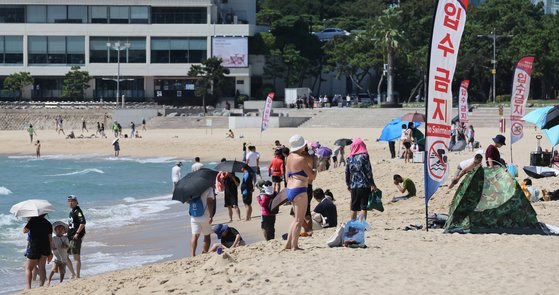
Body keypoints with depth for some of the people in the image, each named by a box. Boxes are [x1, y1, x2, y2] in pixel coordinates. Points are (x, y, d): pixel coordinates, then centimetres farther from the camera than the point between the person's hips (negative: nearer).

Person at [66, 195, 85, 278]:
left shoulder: (78, 211, -11)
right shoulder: (71, 212, 17)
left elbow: (83, 223, -21)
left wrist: (77, 233, -23)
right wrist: (67, 233, 20)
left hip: (76, 237, -10)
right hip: (70, 236, 10)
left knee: (76, 257, -5)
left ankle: (77, 276, -1)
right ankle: (73, 274, 19)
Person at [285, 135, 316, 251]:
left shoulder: (290, 157, 11)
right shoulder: (301, 159, -14)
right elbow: (312, 175, -11)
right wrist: (316, 170, 9)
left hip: (289, 189, 9)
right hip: (299, 190, -9)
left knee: (297, 218, 18)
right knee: (299, 219, -3)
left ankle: (288, 243, 17)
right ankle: (294, 246, -3)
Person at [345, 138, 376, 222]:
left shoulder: (350, 158, 5)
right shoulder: (364, 156, -8)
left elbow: (347, 172, 10)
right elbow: (368, 172, -10)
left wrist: (348, 184, 23)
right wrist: (373, 184, -5)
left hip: (354, 186, 4)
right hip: (364, 185, -4)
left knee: (354, 208, 14)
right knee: (364, 208, -3)